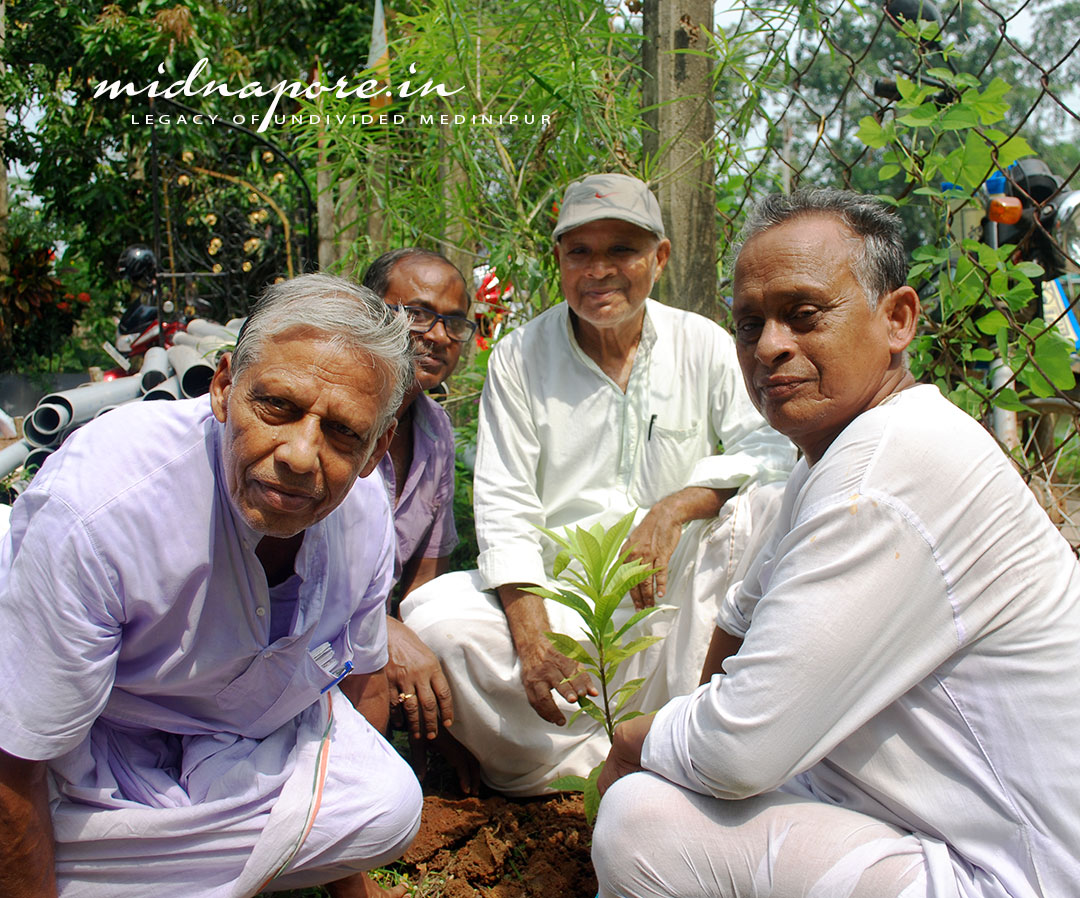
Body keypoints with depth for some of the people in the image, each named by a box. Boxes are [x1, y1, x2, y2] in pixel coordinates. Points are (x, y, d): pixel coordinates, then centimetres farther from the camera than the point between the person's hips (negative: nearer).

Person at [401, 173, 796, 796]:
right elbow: (505, 507, -6)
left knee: (772, 503, -25)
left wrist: (674, 509, -23)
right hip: (559, 597, 0)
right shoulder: (520, 358, 0)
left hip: (674, 595, 1)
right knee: (436, 616, -26)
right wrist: (533, 641, -19)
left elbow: (772, 447, -5)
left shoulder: (702, 345, 2)